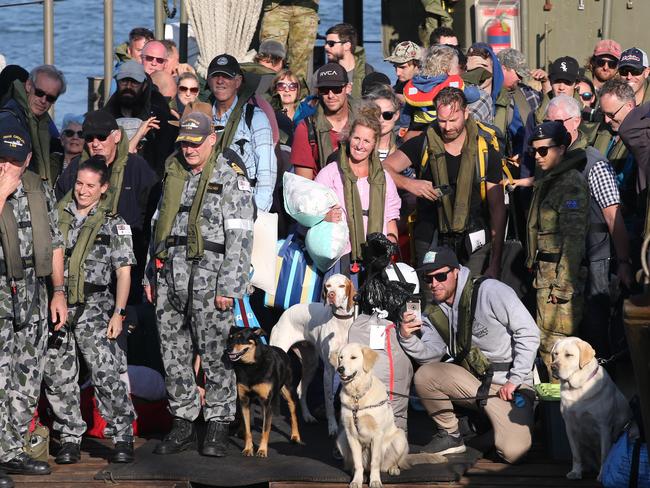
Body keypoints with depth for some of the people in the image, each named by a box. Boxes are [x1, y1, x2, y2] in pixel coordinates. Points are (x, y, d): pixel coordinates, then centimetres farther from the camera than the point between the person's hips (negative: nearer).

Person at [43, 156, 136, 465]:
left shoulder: (113, 224, 5)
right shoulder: (55, 215, 10)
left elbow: (124, 271, 2)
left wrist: (118, 313, -6)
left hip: (92, 308, -3)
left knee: (105, 372, -12)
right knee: (58, 375, 2)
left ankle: (123, 436, -5)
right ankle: (70, 439, 10)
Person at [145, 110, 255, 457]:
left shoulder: (232, 180, -4)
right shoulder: (174, 175, 16)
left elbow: (240, 237, -9)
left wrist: (228, 286, -14)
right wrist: (151, 275, 17)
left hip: (208, 279, -6)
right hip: (170, 278, 6)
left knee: (214, 355, -4)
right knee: (173, 354, 8)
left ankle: (218, 427, 4)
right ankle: (183, 423, 17)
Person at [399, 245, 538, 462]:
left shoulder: (490, 291, -15)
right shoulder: (434, 313, 6)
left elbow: (528, 333, -16)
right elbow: (430, 354, 1)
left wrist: (515, 380, -17)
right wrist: (407, 338, -19)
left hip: (510, 385, -5)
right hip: (475, 381, 6)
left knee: (513, 452, -25)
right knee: (424, 375, -20)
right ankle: (450, 435, 1)